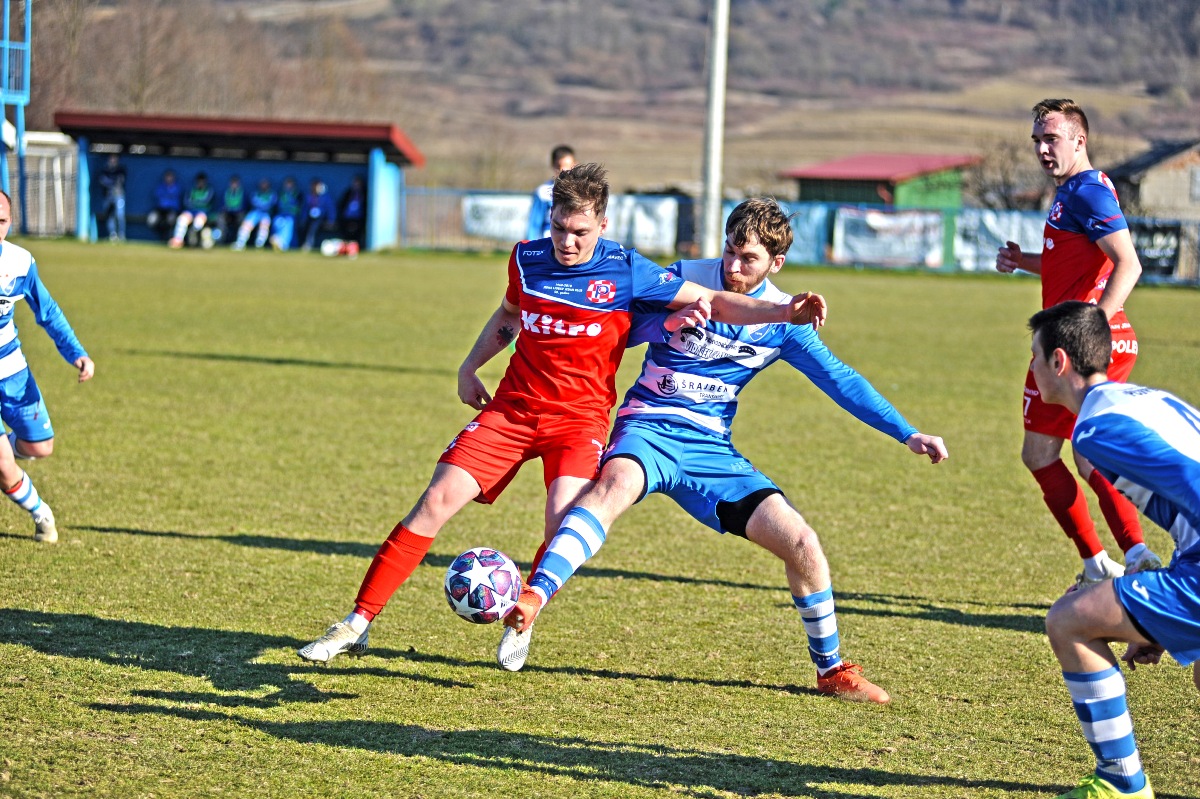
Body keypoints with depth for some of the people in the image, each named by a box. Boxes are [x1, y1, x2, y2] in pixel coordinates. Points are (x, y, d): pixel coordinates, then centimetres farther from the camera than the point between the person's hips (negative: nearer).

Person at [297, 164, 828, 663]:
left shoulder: (626, 272, -8)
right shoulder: (527, 258, 2)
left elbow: (714, 301, -5)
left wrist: (784, 312, -17)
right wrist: (469, 368, 16)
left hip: (581, 417, -2)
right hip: (511, 409, 2)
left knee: (563, 520, -27)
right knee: (436, 502, -9)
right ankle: (357, 625, -3)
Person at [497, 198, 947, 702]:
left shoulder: (782, 319, 4)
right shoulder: (683, 280, -3)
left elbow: (839, 381, 7)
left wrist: (907, 434, 1)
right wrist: (671, 317, -17)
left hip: (711, 448, 3)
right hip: (649, 428, -3)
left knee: (801, 543, -8)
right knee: (616, 484, -39)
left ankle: (831, 669, 14)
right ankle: (530, 603, -52)